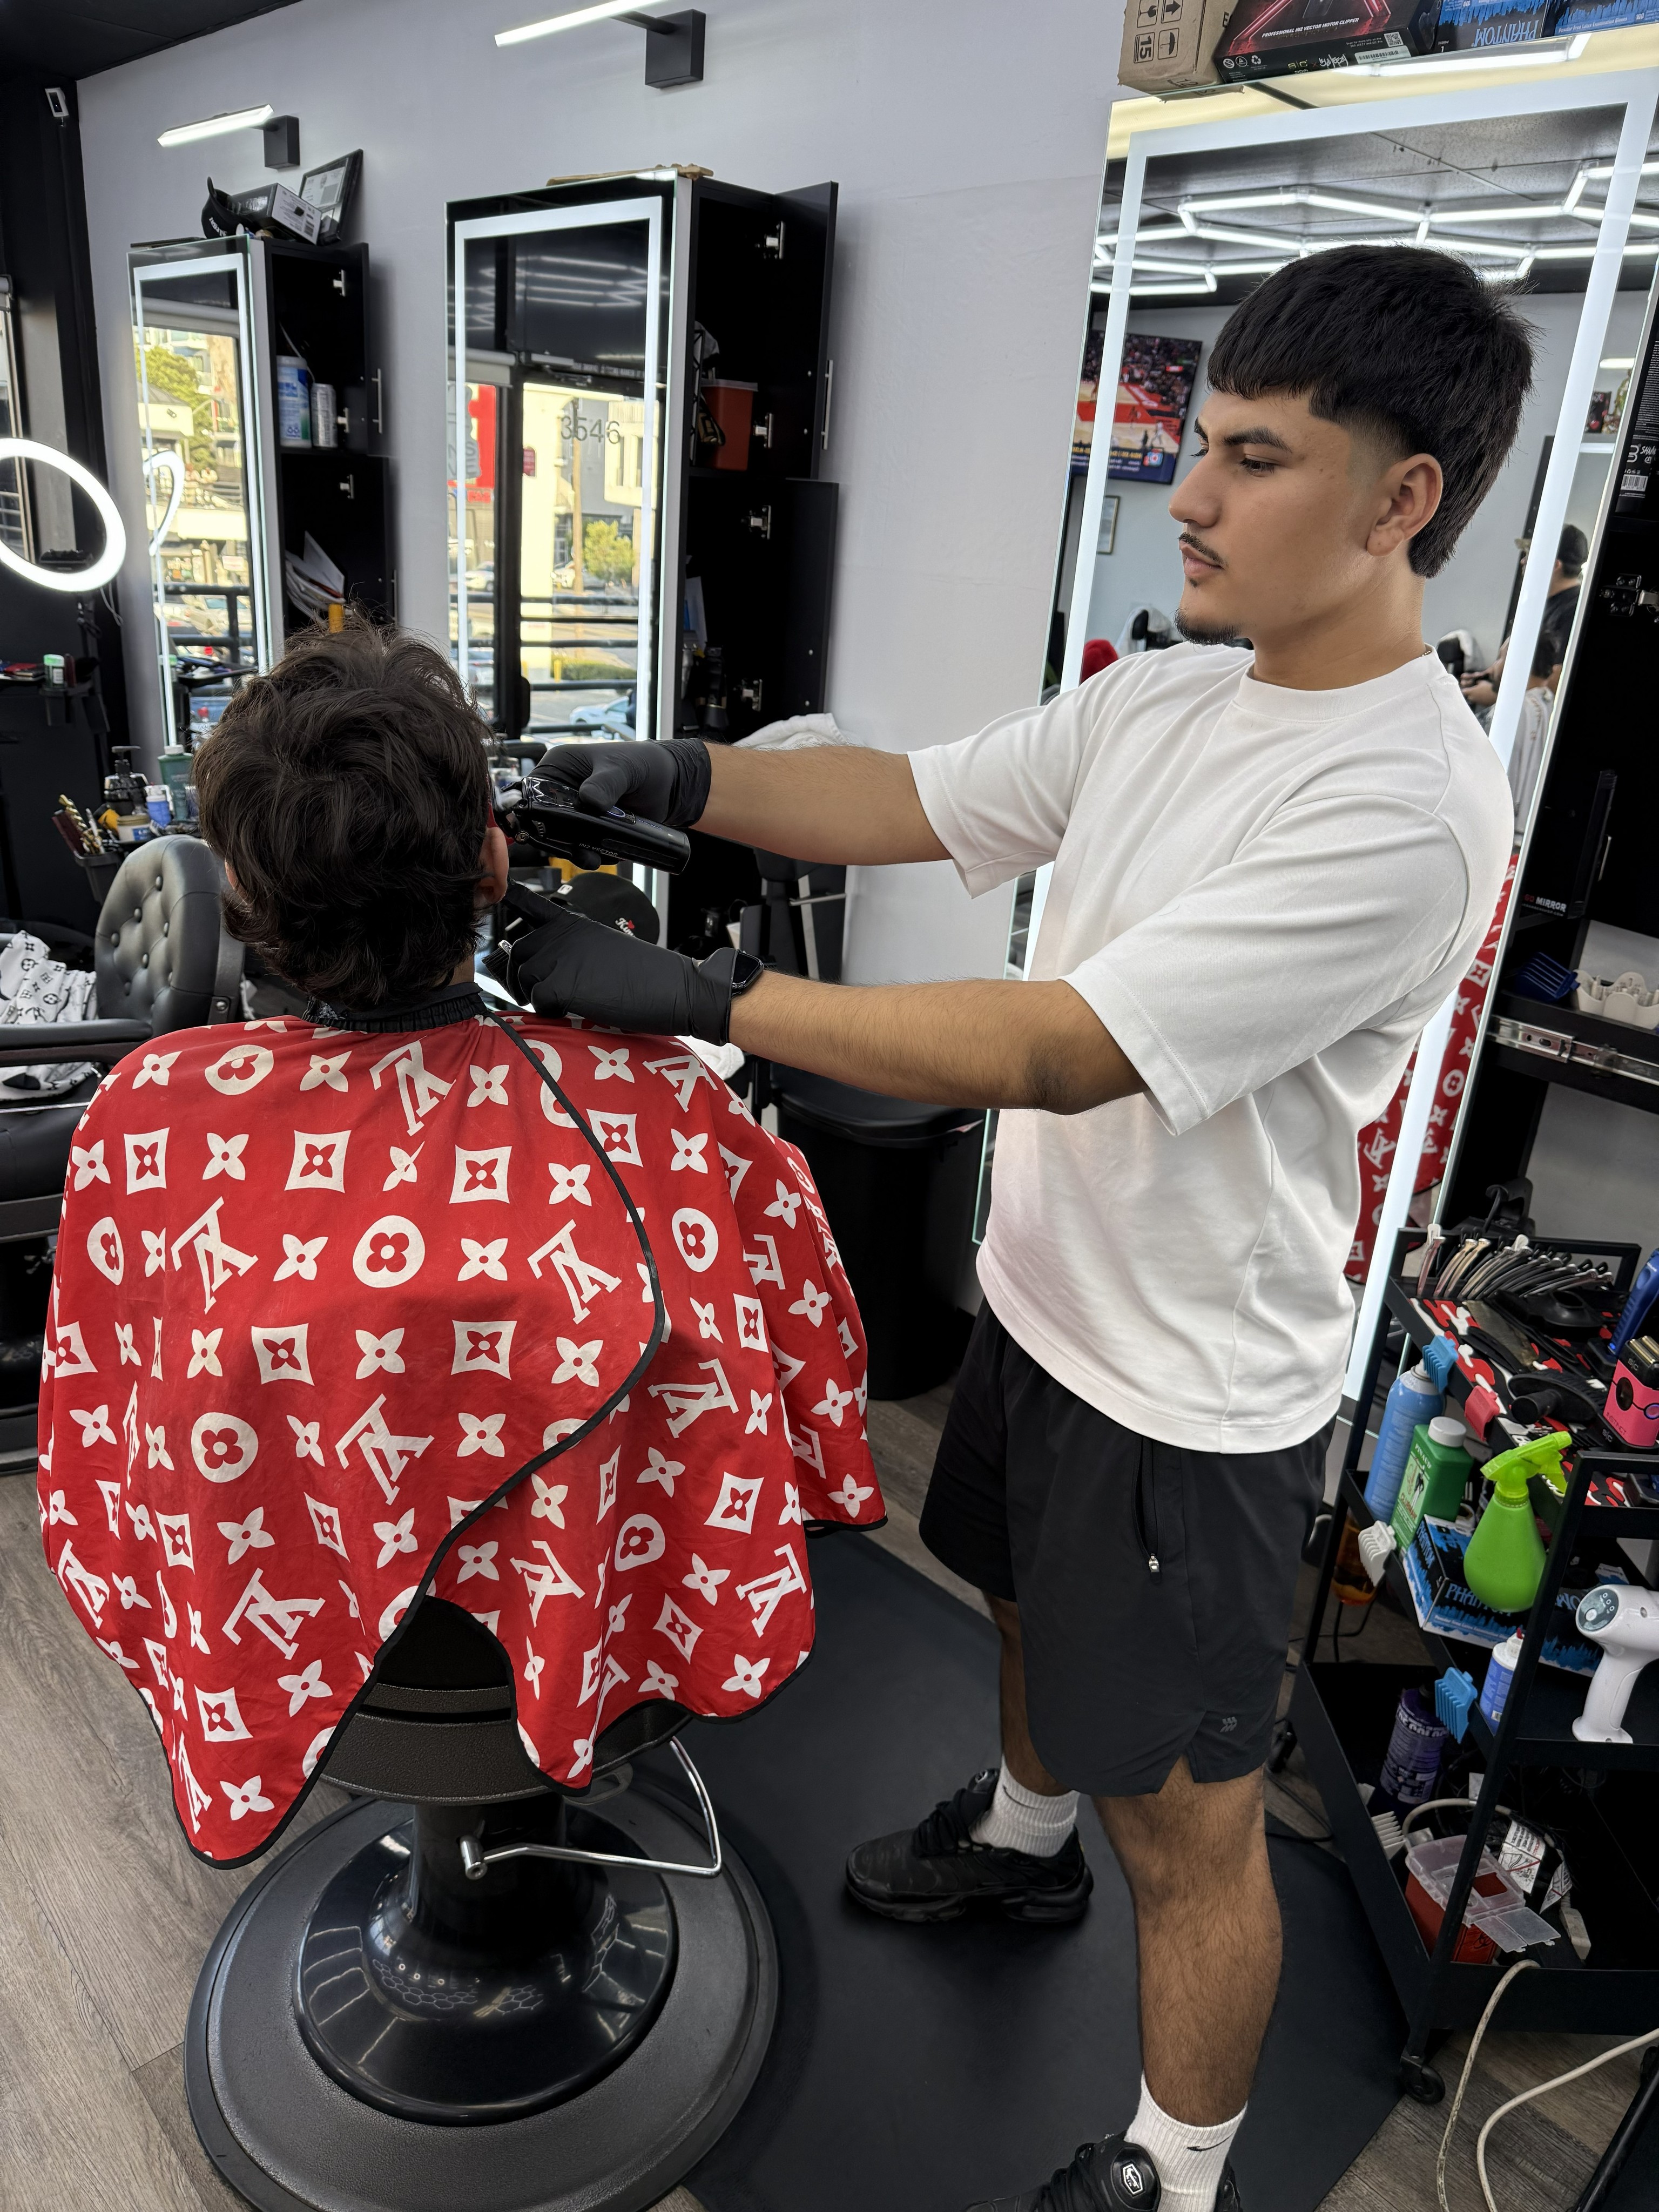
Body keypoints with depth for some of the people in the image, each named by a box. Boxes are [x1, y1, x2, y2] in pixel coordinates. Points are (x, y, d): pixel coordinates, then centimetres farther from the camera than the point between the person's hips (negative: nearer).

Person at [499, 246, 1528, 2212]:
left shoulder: (1405, 807, -27)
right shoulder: (1162, 696, 0)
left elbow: (1063, 1051, -32)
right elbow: (911, 804, 0)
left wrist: (701, 998, -30)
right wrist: (671, 778, -15)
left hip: (1190, 1395, -8)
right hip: (1037, 1294, 8)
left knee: (1183, 1818, 11)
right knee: (1028, 1604, 32)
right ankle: (1021, 1838, 63)